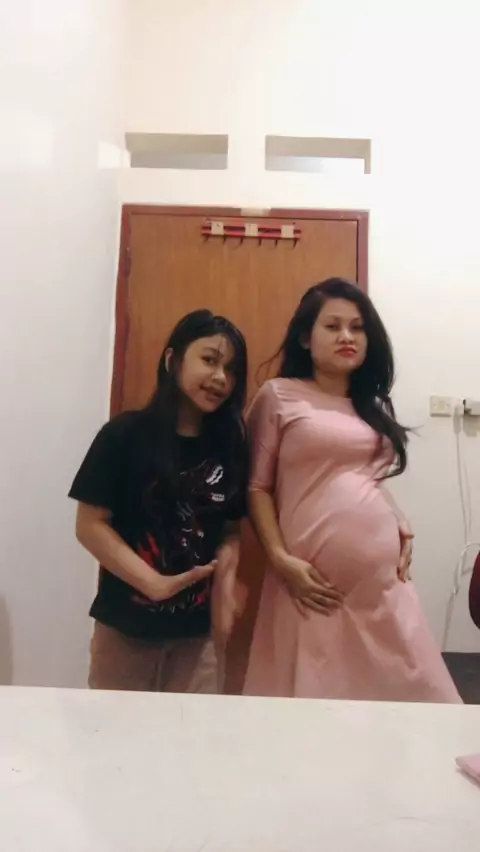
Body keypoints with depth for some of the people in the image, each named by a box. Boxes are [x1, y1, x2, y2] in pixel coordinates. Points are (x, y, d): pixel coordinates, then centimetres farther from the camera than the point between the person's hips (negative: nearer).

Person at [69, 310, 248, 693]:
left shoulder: (229, 445, 1)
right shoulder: (125, 435, -10)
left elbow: (231, 529, 5)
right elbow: (91, 525, -11)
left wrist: (225, 584, -12)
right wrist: (154, 584, -19)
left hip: (198, 629, 3)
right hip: (127, 624, -2)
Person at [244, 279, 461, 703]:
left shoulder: (374, 406, 16)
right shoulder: (279, 396, 0)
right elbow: (257, 486, -3)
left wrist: (403, 530, 8)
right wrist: (280, 559, -12)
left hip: (384, 579, 5)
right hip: (314, 581, -5)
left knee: (398, 687, 11)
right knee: (310, 696, 5)